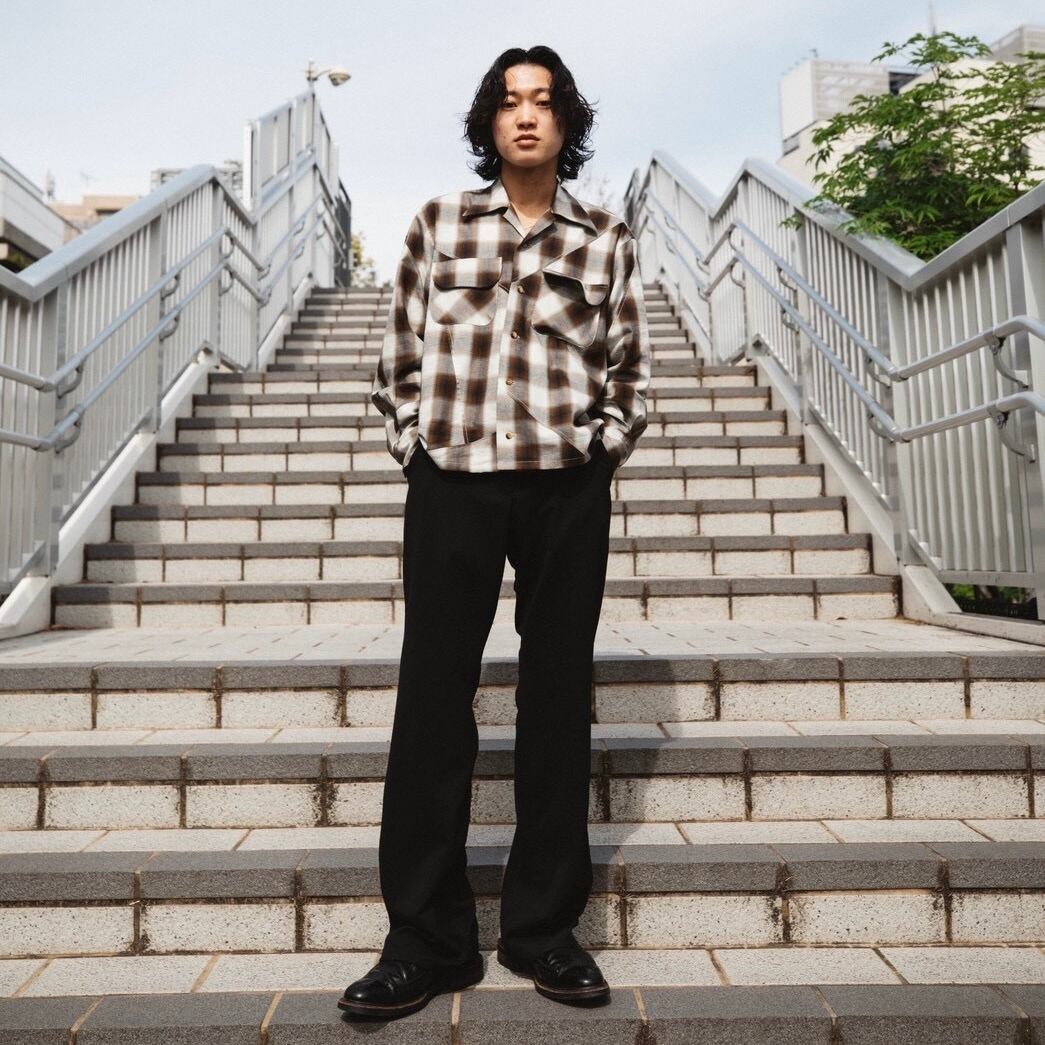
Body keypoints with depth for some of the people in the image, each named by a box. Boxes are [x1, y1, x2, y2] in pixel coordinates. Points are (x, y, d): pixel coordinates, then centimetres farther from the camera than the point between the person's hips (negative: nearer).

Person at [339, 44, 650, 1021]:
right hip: (451, 483, 0)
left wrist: (600, 448, 1)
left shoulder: (607, 238, 12)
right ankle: (426, 938, 14)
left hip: (568, 491, 1)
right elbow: (399, 355, 10)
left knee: (557, 699, 4)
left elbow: (628, 368, 12)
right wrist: (415, 446, 2)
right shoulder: (439, 222, 12)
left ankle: (544, 927, 20)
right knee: (432, 697, 0)